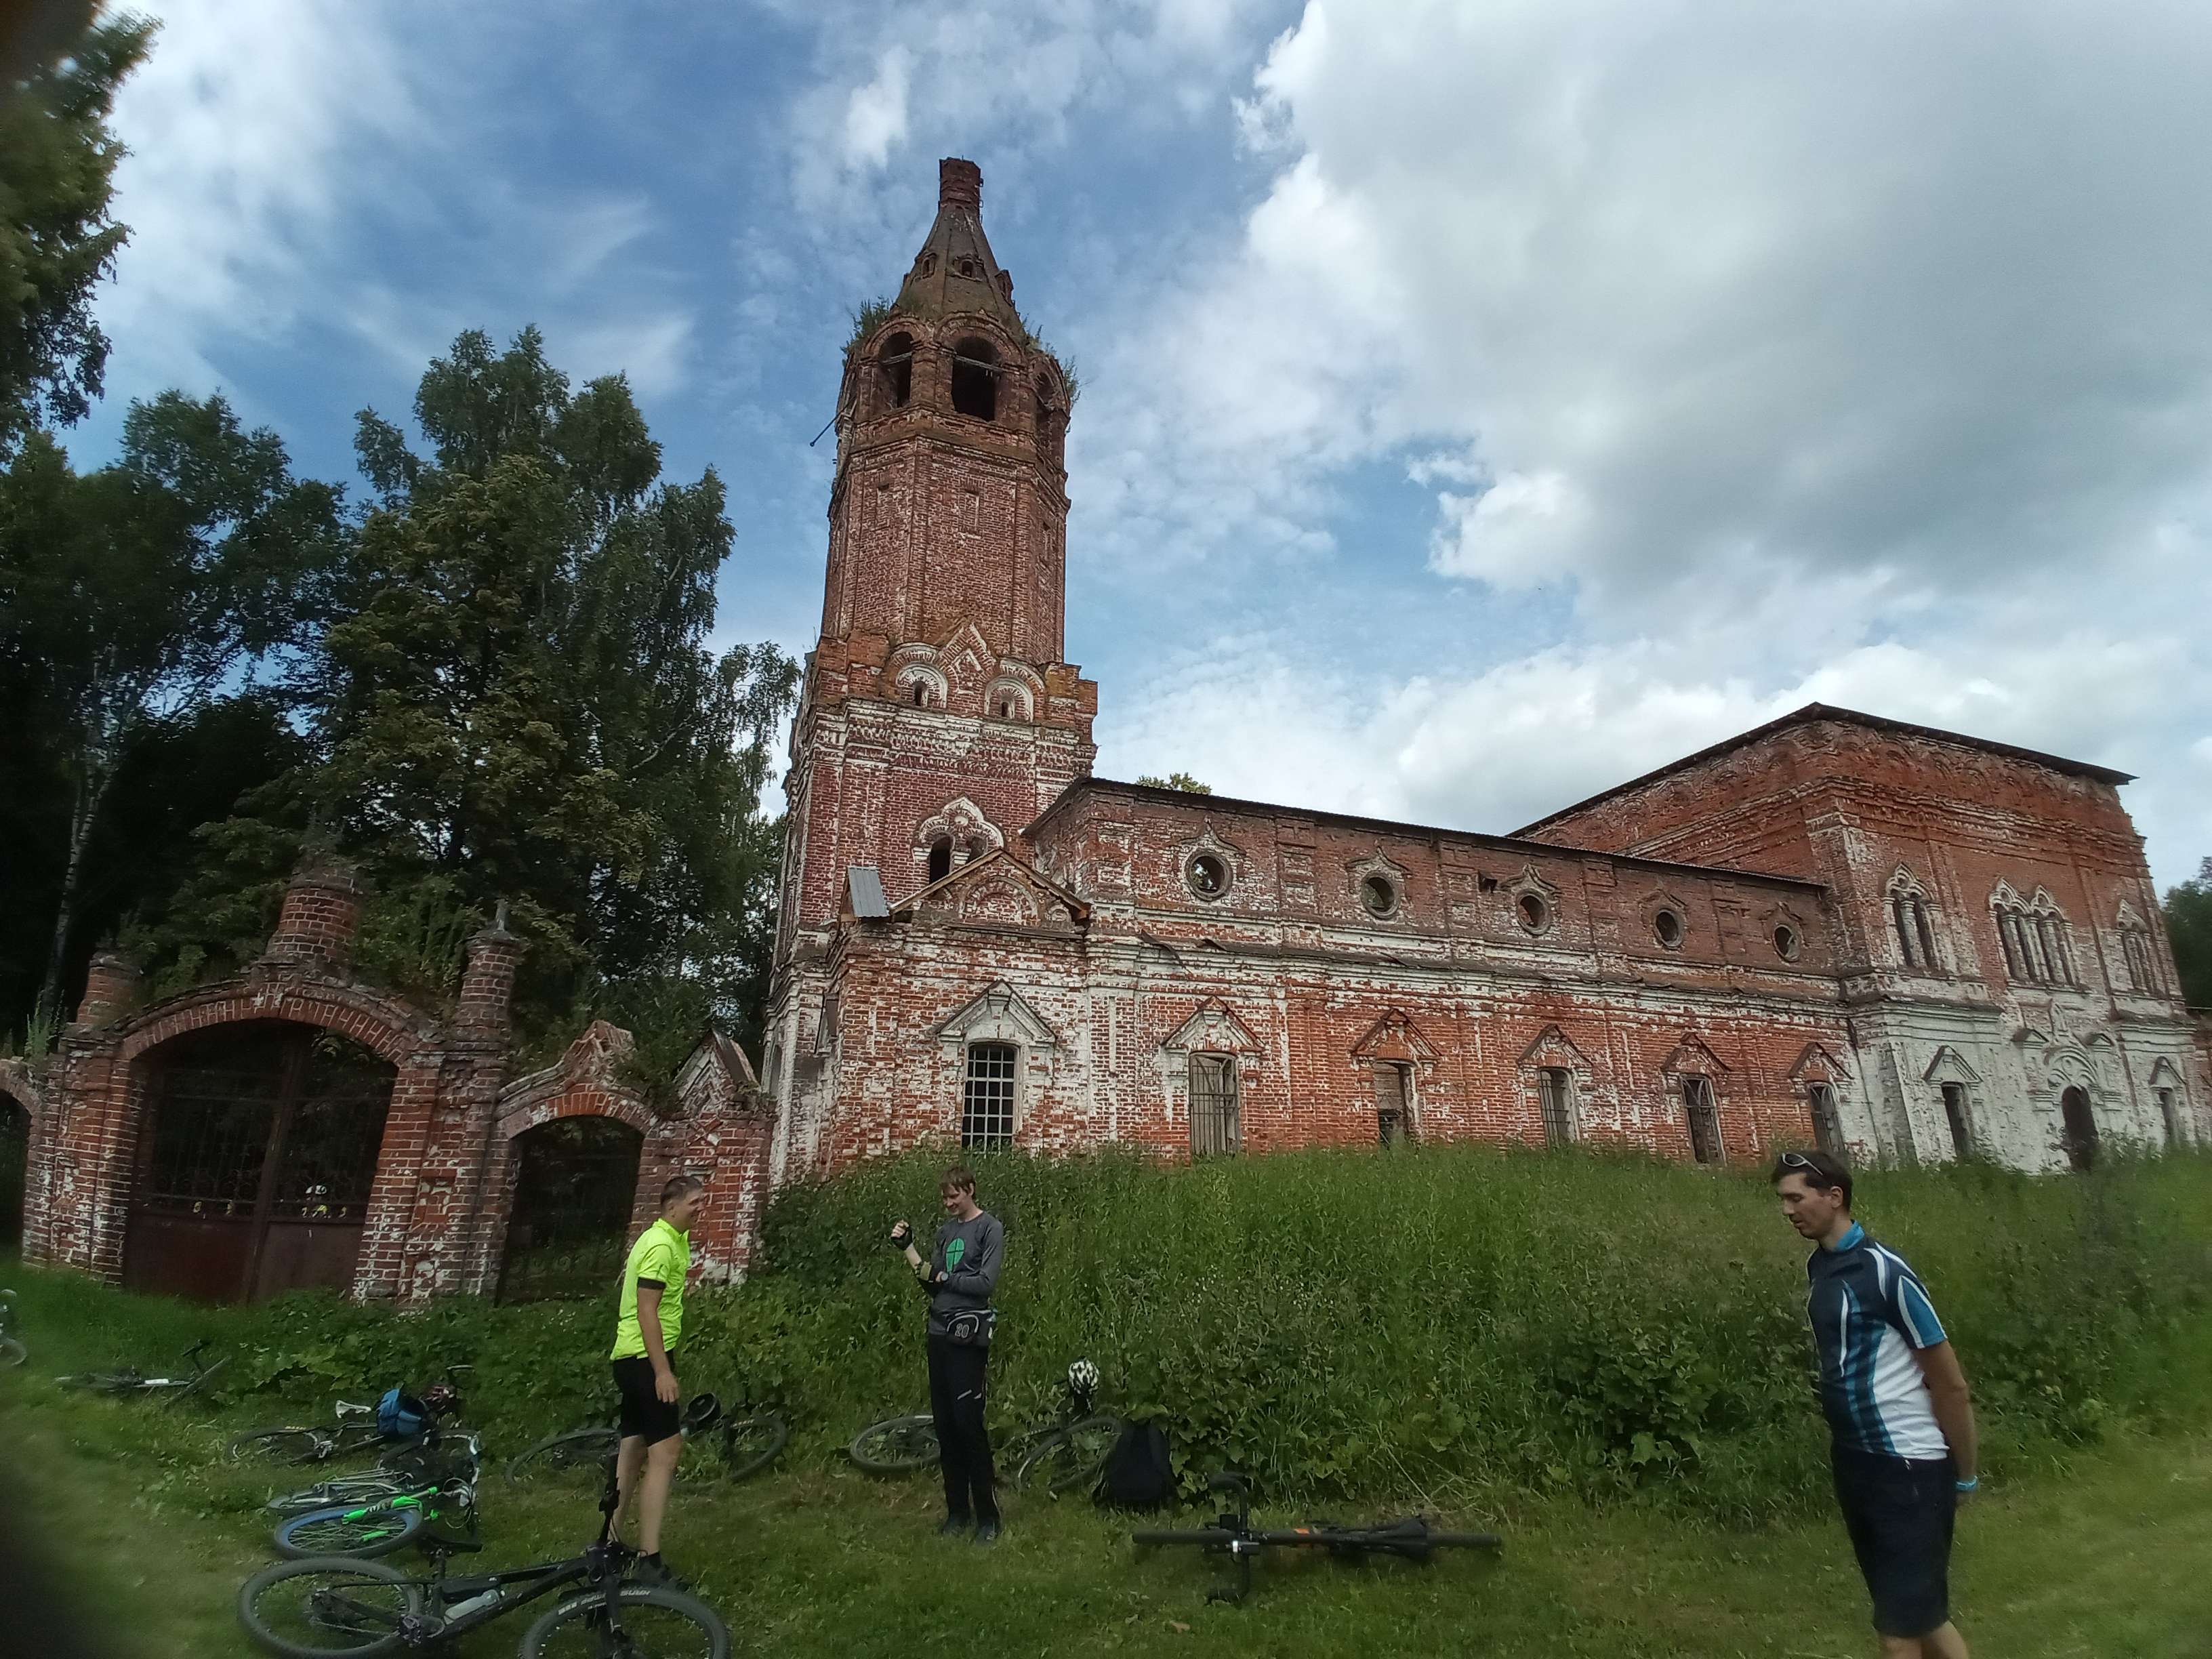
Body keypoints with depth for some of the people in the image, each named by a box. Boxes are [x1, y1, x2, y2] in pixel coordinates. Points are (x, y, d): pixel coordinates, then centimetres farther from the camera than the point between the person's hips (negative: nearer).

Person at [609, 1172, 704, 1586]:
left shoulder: (672, 1239, 13)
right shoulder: (661, 1246, -18)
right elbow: (646, 1311, -23)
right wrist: (663, 1371, -25)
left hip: (635, 1357, 11)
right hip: (646, 1358, -11)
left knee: (634, 1451, 15)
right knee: (665, 1452, -11)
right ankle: (649, 1560, -10)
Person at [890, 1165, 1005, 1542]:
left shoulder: (990, 1228, -5)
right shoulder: (947, 1230, 14)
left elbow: (986, 1282, -14)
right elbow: (931, 1281, 11)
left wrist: (943, 1277, -7)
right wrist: (907, 1248, 1)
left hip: (967, 1337, -7)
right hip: (939, 1333, 7)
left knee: (969, 1423, -7)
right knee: (945, 1425, 10)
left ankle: (987, 1515, 4)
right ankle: (957, 1509, 21)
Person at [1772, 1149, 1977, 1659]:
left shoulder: (1885, 1270, -19)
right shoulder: (1820, 1267, 5)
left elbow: (1950, 1384, -12)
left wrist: (1964, 1477, -5)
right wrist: (1845, 1451, 13)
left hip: (1909, 1466, -8)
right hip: (1855, 1462, 8)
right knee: (1920, 1613, 19)